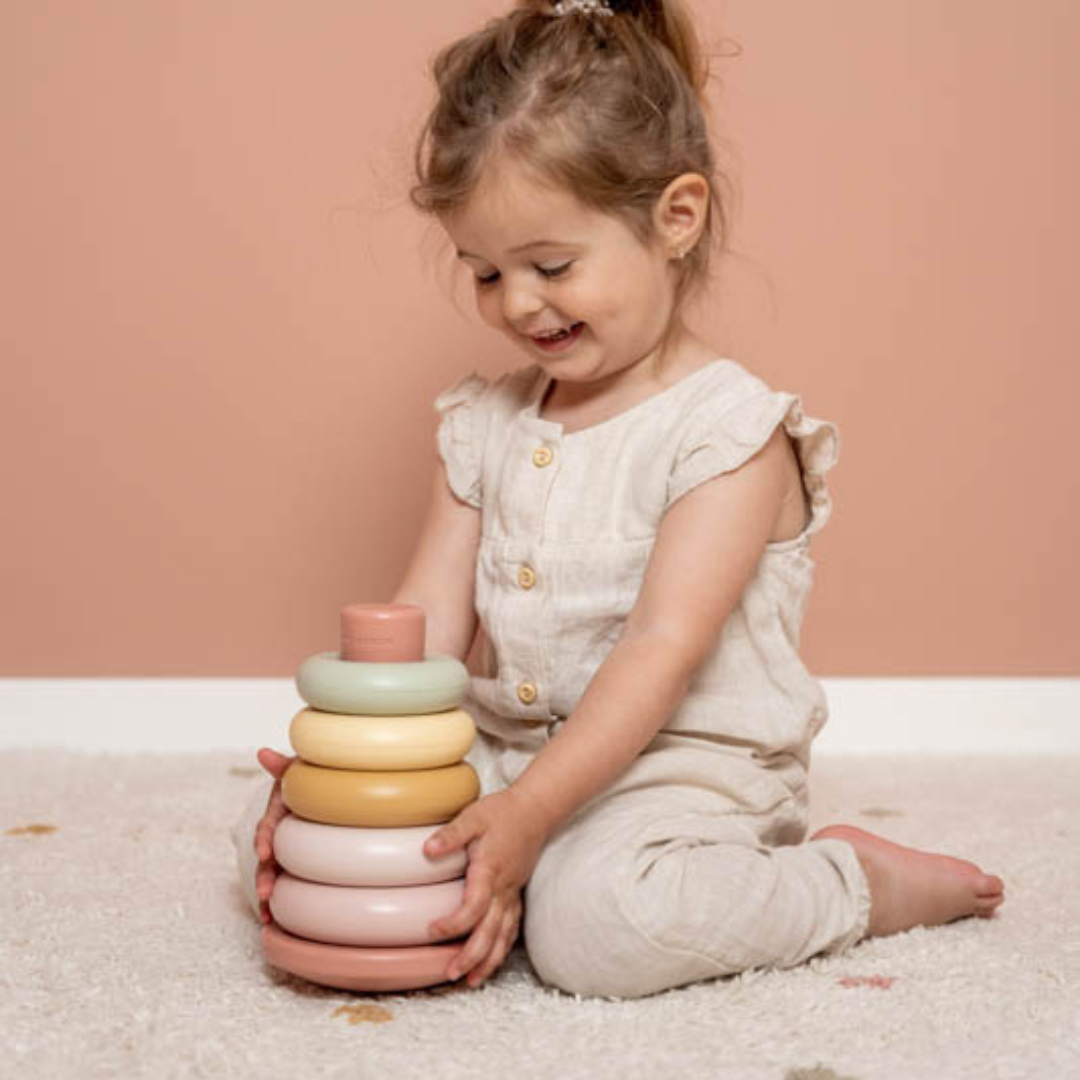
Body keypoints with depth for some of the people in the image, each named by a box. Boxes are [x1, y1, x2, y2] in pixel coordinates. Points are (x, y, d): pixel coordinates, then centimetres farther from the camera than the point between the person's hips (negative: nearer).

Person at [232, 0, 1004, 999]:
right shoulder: (485, 425, 9)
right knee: (273, 835, -7)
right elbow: (425, 624, 5)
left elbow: (662, 650, -20)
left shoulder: (728, 428, -12)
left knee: (596, 926, -35)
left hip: (679, 768, -5)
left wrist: (526, 815, -29)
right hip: (504, 748, 6)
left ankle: (858, 882, -9)